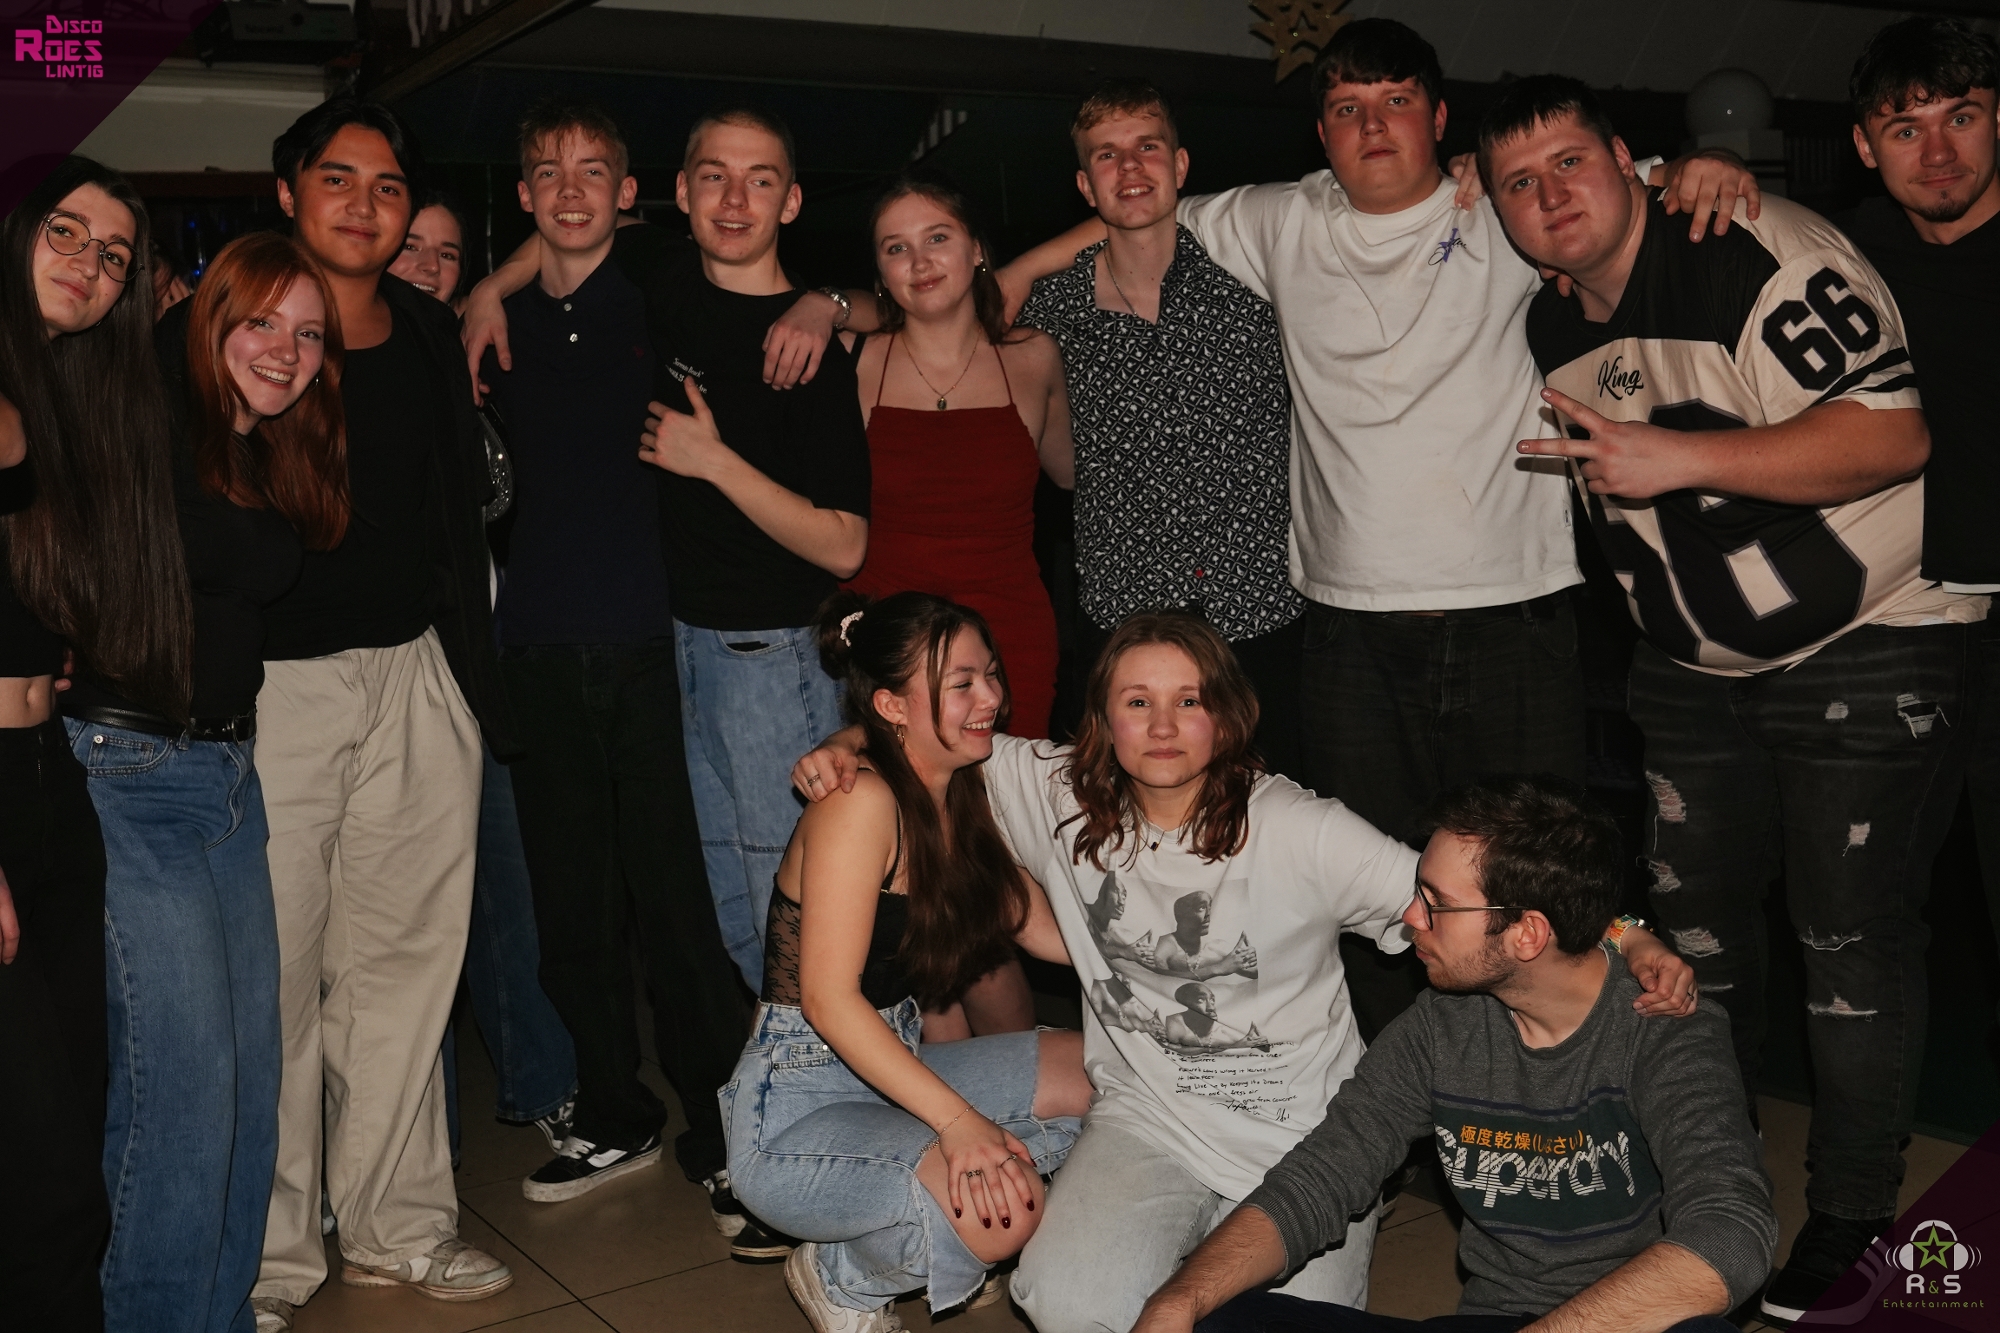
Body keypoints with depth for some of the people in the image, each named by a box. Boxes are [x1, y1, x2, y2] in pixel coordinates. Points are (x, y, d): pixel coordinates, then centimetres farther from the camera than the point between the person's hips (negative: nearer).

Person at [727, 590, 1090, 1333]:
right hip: (793, 1114, -8)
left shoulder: (965, 800, 6)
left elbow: (1047, 932, 4)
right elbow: (828, 998, -25)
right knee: (1004, 1215, -29)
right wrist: (956, 1119, -33)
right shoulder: (863, 804, -20)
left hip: (889, 1071, 9)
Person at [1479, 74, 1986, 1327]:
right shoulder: (1551, 329, 4)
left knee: (1854, 934, -2)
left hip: (1867, 645, -7)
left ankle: (1853, 1216, 13)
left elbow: (1895, 433, -29)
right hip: (1697, 664, 8)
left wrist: (1678, 457, -32)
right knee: (1692, 920, 13)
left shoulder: (1760, 260, -21)